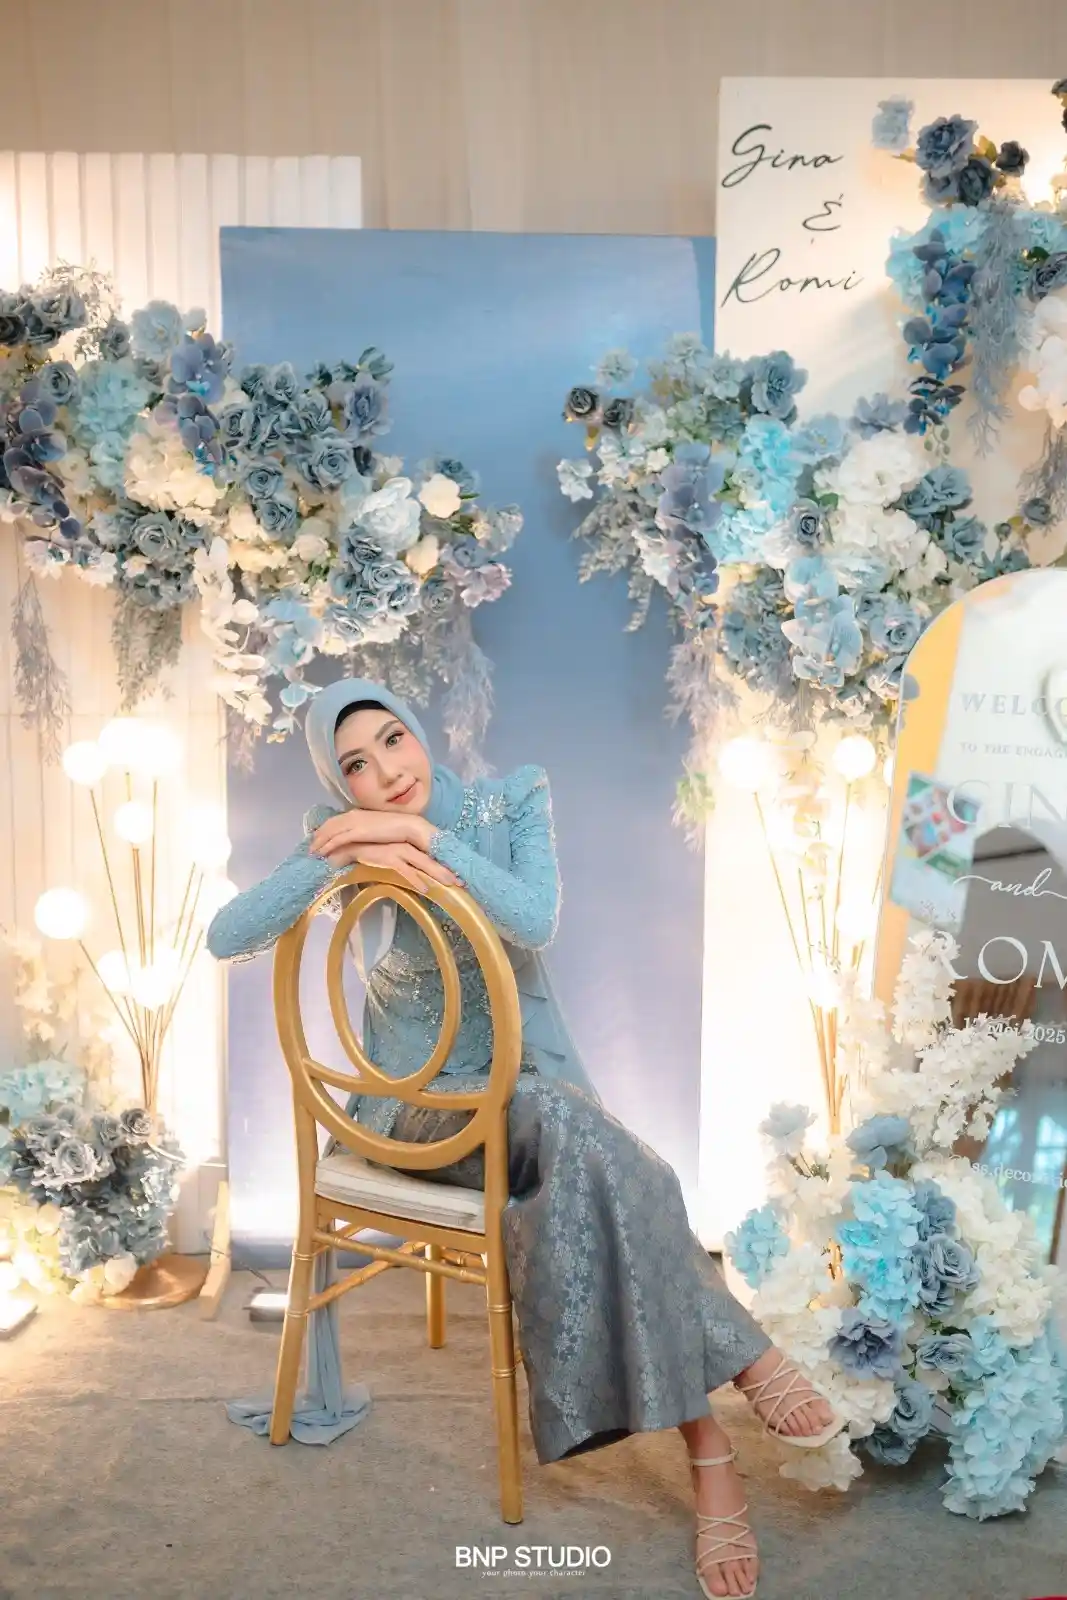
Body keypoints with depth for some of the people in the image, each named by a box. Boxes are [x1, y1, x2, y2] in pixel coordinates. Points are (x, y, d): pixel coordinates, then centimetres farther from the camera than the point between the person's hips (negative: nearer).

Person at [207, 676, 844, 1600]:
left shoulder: (513, 802, -2)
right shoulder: (347, 840, -3)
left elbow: (535, 921, -18)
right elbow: (226, 939, -13)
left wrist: (422, 836, -23)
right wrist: (343, 856, -24)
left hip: (528, 1067, 1)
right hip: (419, 1098, -1)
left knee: (573, 1185, -34)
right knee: (569, 1125, -34)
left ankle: (707, 1444, -26)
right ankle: (741, 1358, -26)